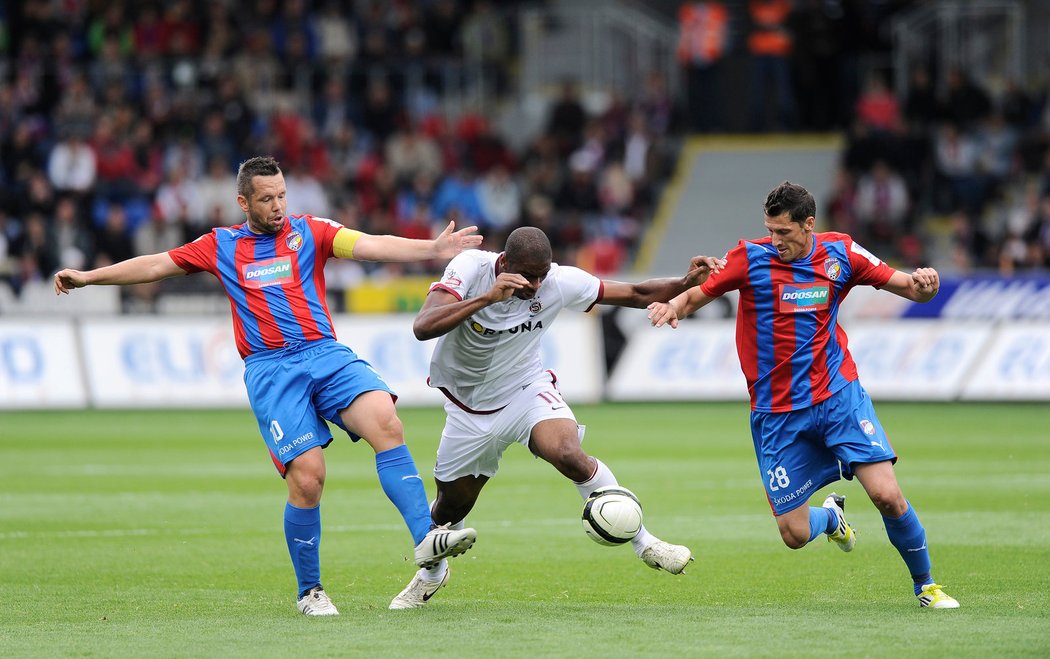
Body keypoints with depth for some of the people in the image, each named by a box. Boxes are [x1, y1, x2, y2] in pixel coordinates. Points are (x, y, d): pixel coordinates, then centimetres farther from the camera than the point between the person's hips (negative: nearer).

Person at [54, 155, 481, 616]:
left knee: (386, 423, -27)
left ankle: (426, 538, -29)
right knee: (306, 478, -15)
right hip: (270, 369, -1)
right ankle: (309, 592, 3)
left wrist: (433, 249, -17)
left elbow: (372, 246, -2)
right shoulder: (220, 246, 14)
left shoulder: (308, 231, 11)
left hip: (325, 353, 1)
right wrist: (88, 277, 23)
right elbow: (155, 265, 23)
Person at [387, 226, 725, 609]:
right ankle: (431, 573, 48)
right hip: (468, 409, 1)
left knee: (569, 455, -30)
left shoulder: (560, 282, -19)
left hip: (526, 390, 0)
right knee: (452, 505, 14)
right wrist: (486, 298, -48)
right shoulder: (470, 268, -25)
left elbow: (635, 294, -10)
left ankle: (643, 542, -16)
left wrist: (685, 284, -27)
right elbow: (423, 328, -38)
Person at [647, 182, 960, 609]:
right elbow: (695, 296, -2)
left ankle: (925, 585, 9)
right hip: (777, 412, 0)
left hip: (838, 394, 0)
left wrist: (921, 283, -20)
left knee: (887, 496, -15)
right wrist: (673, 308, -25)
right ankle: (831, 516, 35)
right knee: (794, 534, -2)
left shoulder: (840, 253, -2)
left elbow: (907, 287, 4)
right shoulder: (752, 258, -7)